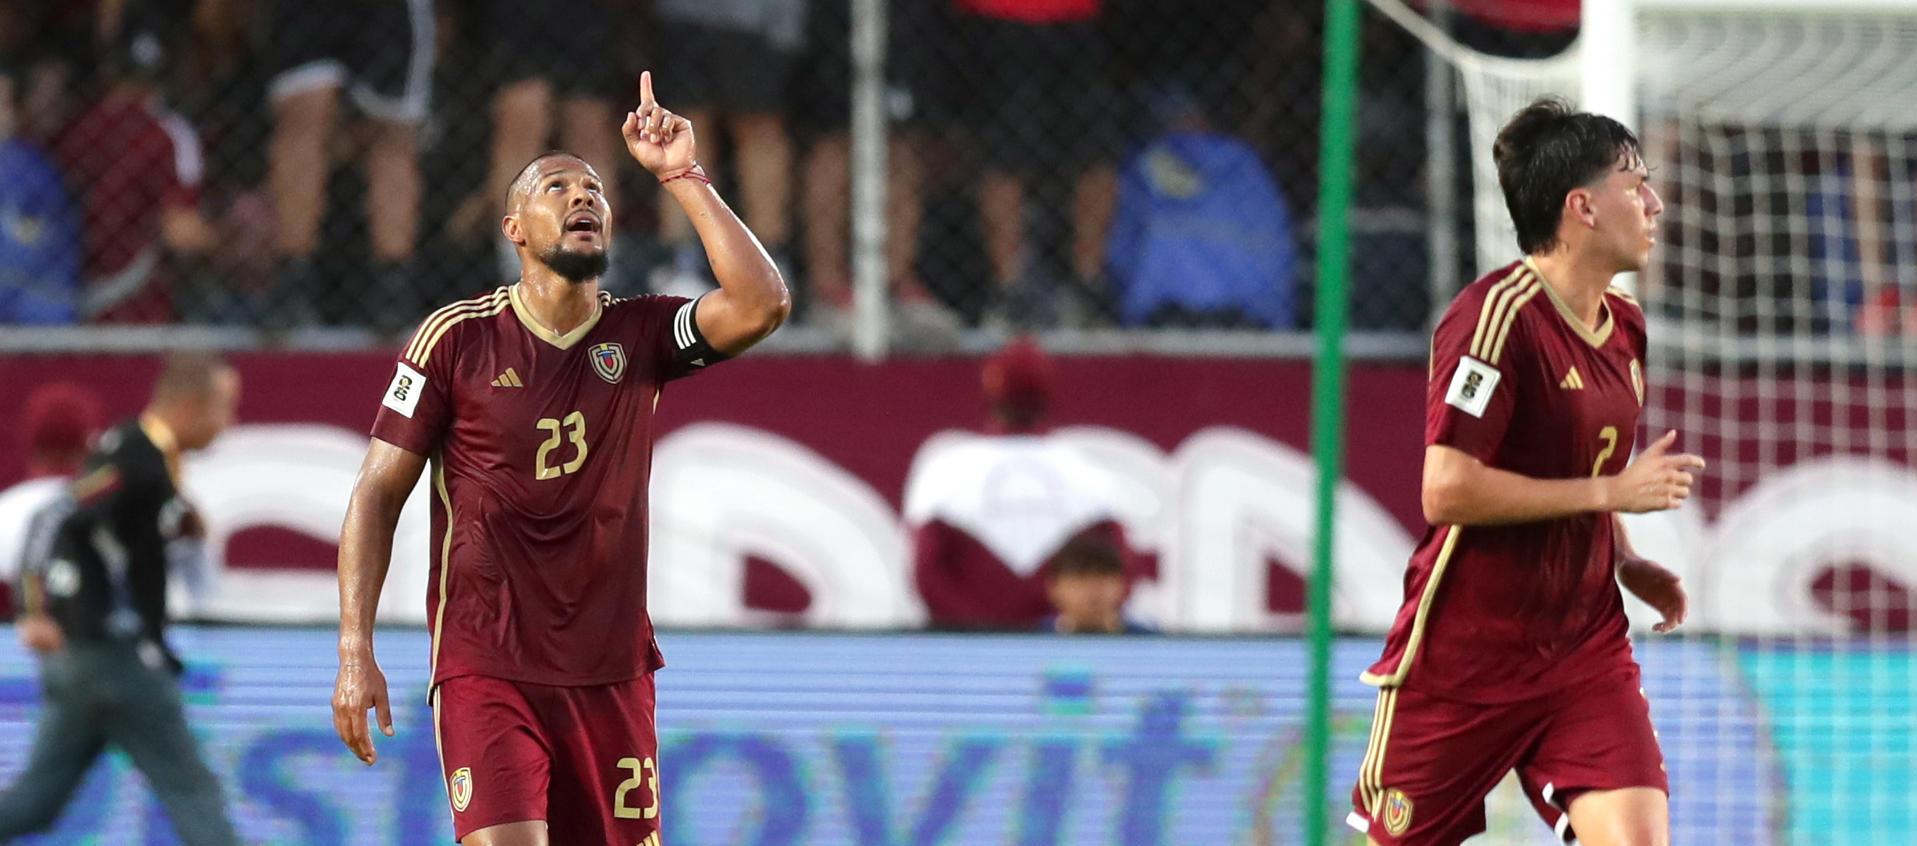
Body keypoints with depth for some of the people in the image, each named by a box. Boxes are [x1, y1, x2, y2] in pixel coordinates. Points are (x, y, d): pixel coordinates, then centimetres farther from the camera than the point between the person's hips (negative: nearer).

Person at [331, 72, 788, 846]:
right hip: (485, 669, -3)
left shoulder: (640, 335, 6)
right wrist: (355, 651, -7)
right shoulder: (458, 339, -1)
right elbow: (378, 493, 1)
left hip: (611, 673, 3)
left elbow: (761, 304, -12)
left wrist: (682, 178, -11)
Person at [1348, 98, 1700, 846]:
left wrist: (1627, 562, 8)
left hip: (1586, 645, 6)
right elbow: (1447, 491, -24)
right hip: (1463, 662, -6)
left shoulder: (1624, 325, 9)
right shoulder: (1498, 315, -17)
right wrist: (1611, 490, -21)